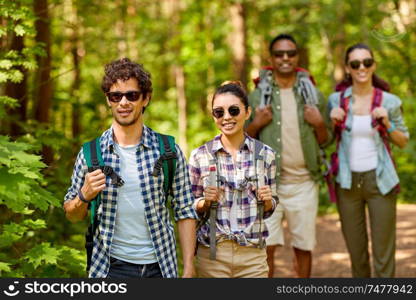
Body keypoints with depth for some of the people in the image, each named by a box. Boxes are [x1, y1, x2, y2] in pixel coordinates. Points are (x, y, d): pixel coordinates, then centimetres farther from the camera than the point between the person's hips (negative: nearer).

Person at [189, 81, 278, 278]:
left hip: (253, 254, 1)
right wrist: (206, 202, -15)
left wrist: (267, 201, -11)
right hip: (212, 254, -1)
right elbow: (192, 208, 5)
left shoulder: (265, 154, 1)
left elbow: (269, 210, 10)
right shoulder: (200, 156, -3)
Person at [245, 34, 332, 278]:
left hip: (304, 182, 2)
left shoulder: (313, 95, 8)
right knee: (266, 246, -6)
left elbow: (325, 141, 12)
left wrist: (319, 123, -6)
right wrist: (256, 124, -9)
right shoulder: (257, 96, 4)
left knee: (304, 247, 8)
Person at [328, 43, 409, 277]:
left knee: (383, 250, 0)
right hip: (348, 181, 2)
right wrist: (333, 121, -7)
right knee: (356, 249, 12)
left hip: (379, 180, -2)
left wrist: (387, 124, -11)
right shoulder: (336, 100, 1)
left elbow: (403, 141, 7)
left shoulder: (389, 102, -2)